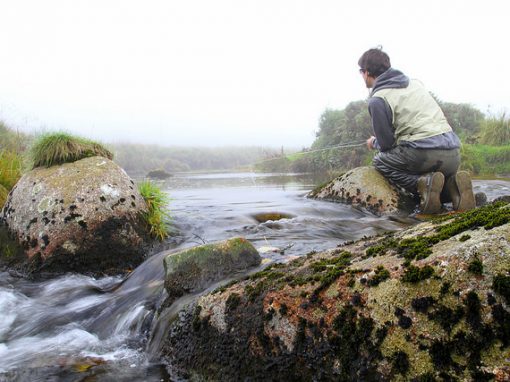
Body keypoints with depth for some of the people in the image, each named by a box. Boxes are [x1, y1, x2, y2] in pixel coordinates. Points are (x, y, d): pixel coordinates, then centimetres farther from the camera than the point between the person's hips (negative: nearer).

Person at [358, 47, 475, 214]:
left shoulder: (377, 100, -3)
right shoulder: (415, 83, 20)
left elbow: (386, 143, -2)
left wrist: (374, 143, 22)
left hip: (424, 153, -7)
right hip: (453, 152, 8)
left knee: (380, 161, 14)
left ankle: (424, 183, -9)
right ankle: (453, 184, -1)